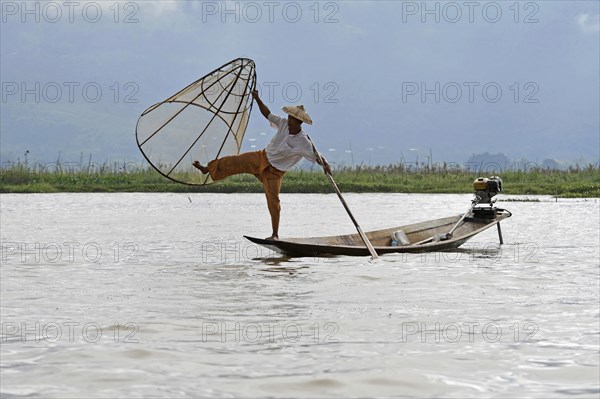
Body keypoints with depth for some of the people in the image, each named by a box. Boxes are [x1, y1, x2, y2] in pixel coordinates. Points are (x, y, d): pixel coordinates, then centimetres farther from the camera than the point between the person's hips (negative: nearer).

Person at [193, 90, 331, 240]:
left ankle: (275, 234, 3)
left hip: (274, 171, -5)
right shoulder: (284, 124, -10)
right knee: (234, 162, 8)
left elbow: (317, 156, -27)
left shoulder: (304, 143, -26)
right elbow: (268, 114, 2)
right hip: (262, 157, 5)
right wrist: (257, 99, -5)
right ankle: (208, 169, 33)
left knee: (273, 201, -10)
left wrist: (325, 164, -47)